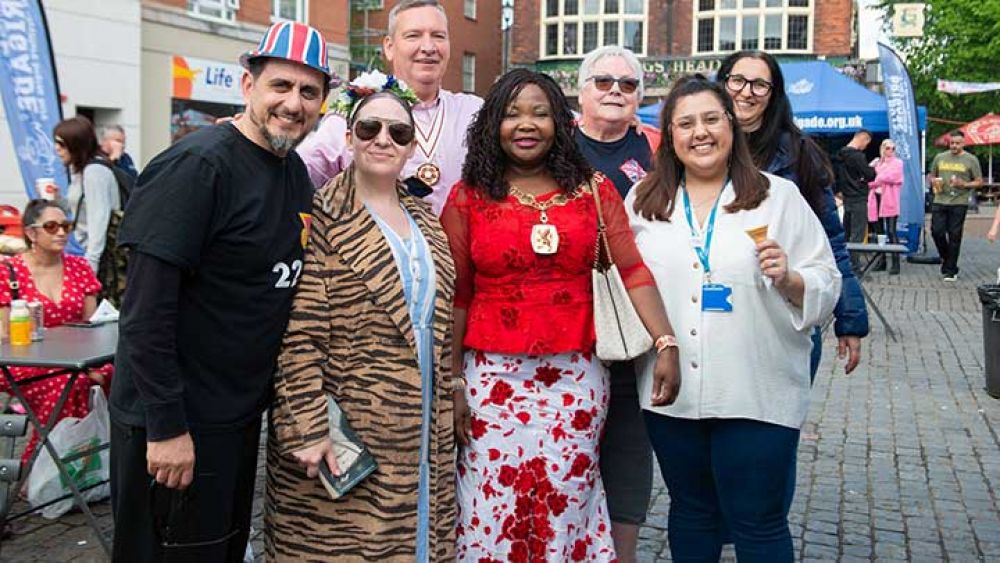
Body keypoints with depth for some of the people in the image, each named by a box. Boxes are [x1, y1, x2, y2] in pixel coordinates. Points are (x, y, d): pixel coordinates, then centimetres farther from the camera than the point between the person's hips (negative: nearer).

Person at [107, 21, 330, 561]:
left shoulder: (296, 172, 6)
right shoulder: (197, 165, -19)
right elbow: (146, 308, -21)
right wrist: (166, 426, -22)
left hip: (241, 411, 8)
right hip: (177, 422, -8)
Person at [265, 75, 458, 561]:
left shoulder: (424, 220, 13)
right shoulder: (321, 217, -8)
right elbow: (298, 336, -14)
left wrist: (447, 413, 15)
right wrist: (308, 429, -19)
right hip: (342, 439, -6)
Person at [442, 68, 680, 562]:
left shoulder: (593, 190, 5)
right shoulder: (469, 197, 3)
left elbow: (633, 269, -3)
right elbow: (456, 296, 2)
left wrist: (666, 343, -14)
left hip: (576, 376, 1)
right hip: (493, 377, -1)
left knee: (566, 507, 8)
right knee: (494, 514, 4)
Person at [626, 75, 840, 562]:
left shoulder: (779, 196, 1)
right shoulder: (643, 200, 7)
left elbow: (826, 288, 0)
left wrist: (789, 279, -19)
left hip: (758, 396, -2)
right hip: (671, 393, 3)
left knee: (759, 523, 4)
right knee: (691, 511, 18)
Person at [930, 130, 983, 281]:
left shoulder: (971, 160, 2)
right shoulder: (939, 157, 11)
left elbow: (979, 181, 3)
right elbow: (932, 176, 21)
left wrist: (964, 184, -14)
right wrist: (935, 183, -2)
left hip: (959, 203, -3)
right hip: (939, 201, 3)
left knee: (954, 236, 0)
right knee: (936, 231, -4)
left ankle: (950, 271, 8)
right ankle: (945, 257, 25)